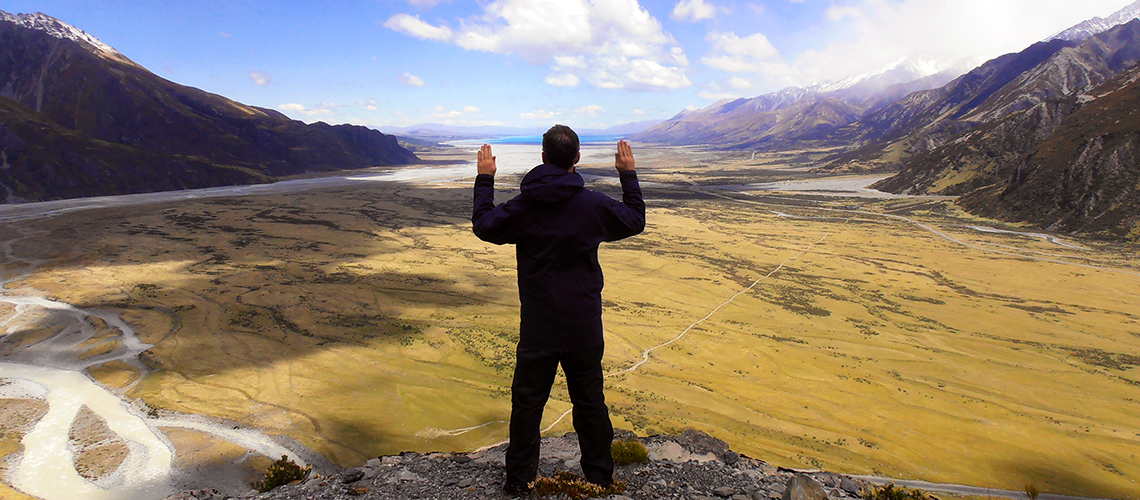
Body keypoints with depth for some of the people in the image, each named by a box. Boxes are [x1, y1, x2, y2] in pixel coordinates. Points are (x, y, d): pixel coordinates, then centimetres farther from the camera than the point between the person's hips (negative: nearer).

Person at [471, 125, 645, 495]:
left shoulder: (523, 206, -8)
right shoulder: (594, 204, -8)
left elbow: (484, 226, 7)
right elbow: (635, 221, 9)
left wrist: (485, 179, 16)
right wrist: (629, 175, 19)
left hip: (537, 328, 0)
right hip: (584, 328, 0)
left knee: (527, 402, 13)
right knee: (590, 402, 14)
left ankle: (519, 480, 24)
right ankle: (599, 477, 28)